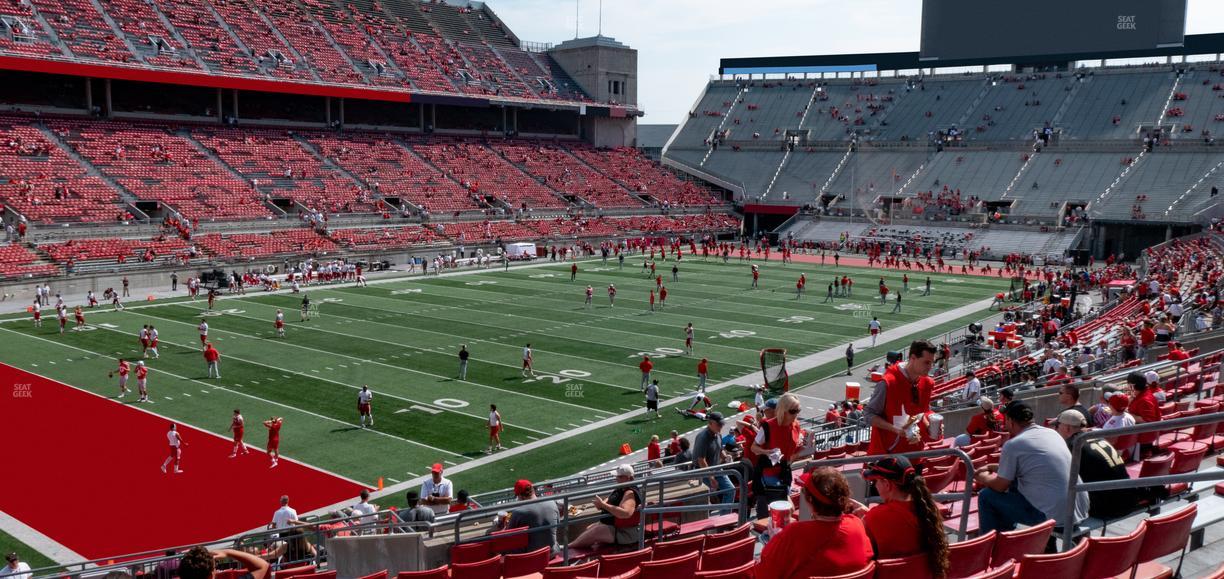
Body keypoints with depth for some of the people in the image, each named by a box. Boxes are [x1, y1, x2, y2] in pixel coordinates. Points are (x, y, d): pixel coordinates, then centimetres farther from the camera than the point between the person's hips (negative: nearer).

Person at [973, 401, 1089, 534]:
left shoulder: (1013, 444, -12)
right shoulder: (1051, 433, 12)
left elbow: (1000, 486, -1)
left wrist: (983, 478, 19)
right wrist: (993, 467, 30)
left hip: (1054, 516, -8)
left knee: (987, 496, 6)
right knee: (1014, 484, 29)